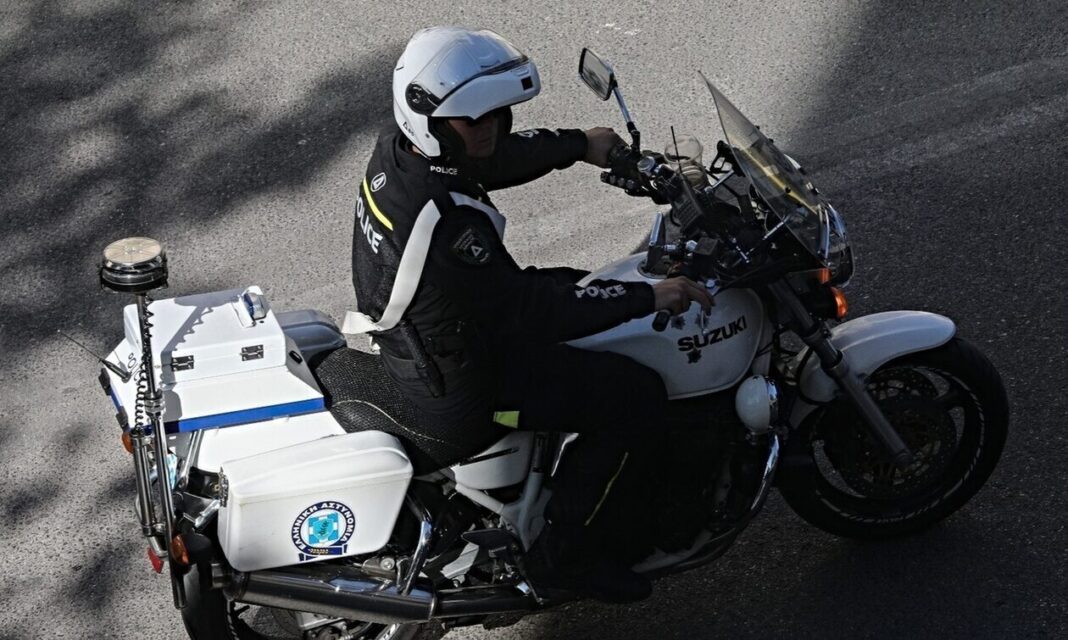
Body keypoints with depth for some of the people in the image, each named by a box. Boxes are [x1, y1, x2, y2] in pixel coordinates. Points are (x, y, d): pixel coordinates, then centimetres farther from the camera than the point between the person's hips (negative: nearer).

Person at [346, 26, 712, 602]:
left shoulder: (397, 150, -9)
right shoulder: (445, 229, -37)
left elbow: (500, 156, 10)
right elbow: (533, 311, -30)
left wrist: (579, 143, 14)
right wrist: (648, 296, -24)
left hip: (409, 336, 10)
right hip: (457, 388, -10)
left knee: (580, 287, 25)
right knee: (636, 395, -8)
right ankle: (564, 550, 7)